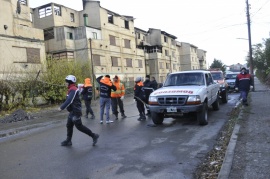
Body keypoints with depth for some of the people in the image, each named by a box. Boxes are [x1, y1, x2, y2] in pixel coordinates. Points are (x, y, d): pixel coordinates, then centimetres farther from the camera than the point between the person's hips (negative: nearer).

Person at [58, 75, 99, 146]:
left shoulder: (73, 90, -18)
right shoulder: (71, 89, 15)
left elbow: (69, 101, -27)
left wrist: (62, 107, -24)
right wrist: (62, 106, 21)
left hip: (75, 112, -10)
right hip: (72, 111, 10)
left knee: (79, 126, -4)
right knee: (69, 125, 13)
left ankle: (94, 136, 4)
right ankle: (68, 141, 22)